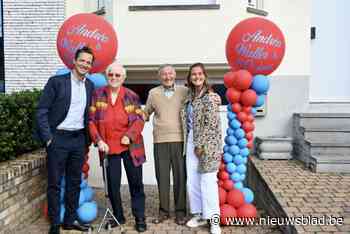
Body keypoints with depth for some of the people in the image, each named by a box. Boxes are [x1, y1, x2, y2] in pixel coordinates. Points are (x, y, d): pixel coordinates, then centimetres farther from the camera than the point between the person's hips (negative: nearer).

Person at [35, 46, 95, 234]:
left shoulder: (90, 85, 9)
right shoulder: (57, 81, -6)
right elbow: (41, 110, -8)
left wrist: (87, 139, 9)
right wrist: (47, 138, -13)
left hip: (79, 139, 5)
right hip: (58, 138, -5)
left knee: (75, 182, 12)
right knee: (54, 183, 4)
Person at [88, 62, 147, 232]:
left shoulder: (131, 96, 1)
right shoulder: (97, 94, 2)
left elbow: (139, 119, 0)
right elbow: (91, 120, 1)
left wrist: (129, 136, -15)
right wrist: (98, 140, -10)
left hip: (131, 147, 0)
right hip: (108, 147, 1)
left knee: (136, 182, 6)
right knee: (112, 184, 8)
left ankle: (140, 218, 20)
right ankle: (118, 216, 28)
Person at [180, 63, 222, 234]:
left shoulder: (210, 97, -9)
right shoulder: (189, 97, 12)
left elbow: (211, 124, -15)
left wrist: (201, 145, -14)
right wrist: (190, 143, 8)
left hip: (206, 144, -7)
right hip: (191, 143, 7)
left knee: (207, 182, -6)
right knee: (192, 181, 10)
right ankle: (199, 215, 25)